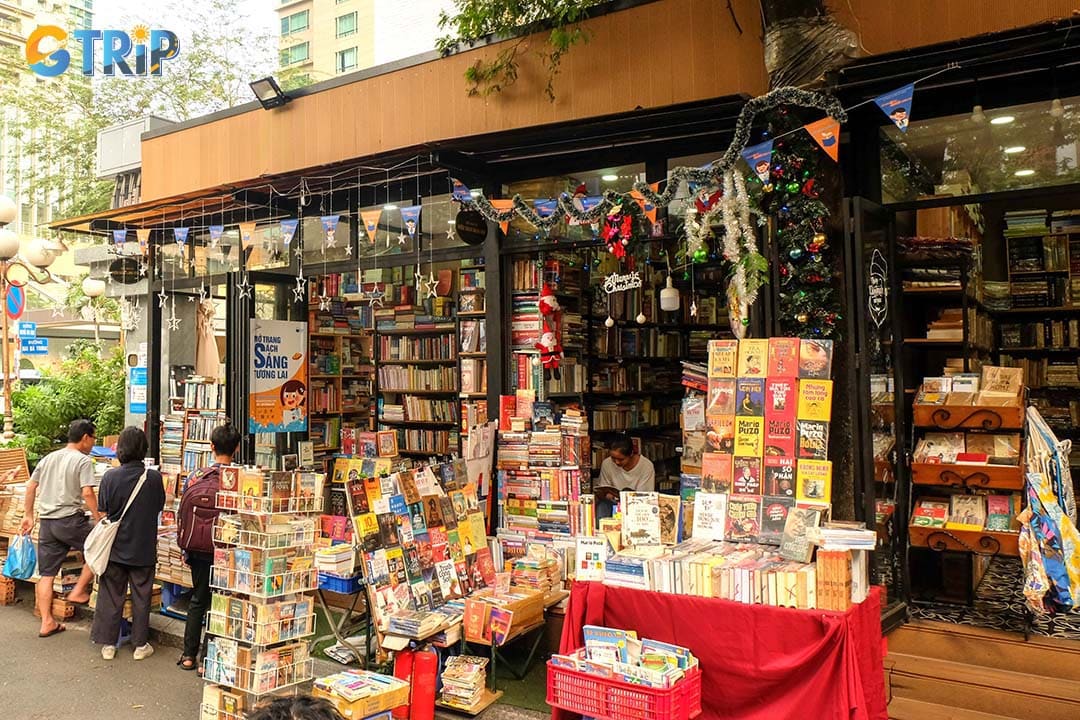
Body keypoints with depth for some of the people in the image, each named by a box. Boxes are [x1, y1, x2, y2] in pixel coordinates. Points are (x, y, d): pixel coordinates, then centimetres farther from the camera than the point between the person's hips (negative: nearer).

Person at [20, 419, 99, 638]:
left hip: (47, 522, 7)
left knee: (46, 574, 9)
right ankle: (78, 592, 12)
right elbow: (87, 493, -17)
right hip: (70, 520, -7)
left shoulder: (48, 458, 15)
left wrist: (28, 516, 24)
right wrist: (99, 519, -12)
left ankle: (47, 623, 13)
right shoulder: (83, 460, -8)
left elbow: (30, 486, 18)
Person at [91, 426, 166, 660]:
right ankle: (141, 645, 18)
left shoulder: (110, 477, -12)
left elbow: (103, 513, -5)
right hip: (144, 549, 0)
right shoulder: (154, 478, -11)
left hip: (115, 548, 0)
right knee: (141, 597, 11)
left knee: (111, 597, 13)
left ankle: (108, 644, 21)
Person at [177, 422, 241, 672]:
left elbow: (181, 515, 3)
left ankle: (189, 655, 25)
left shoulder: (195, 477, -3)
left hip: (197, 550, 4)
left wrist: (185, 548, 14)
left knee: (198, 599, 18)